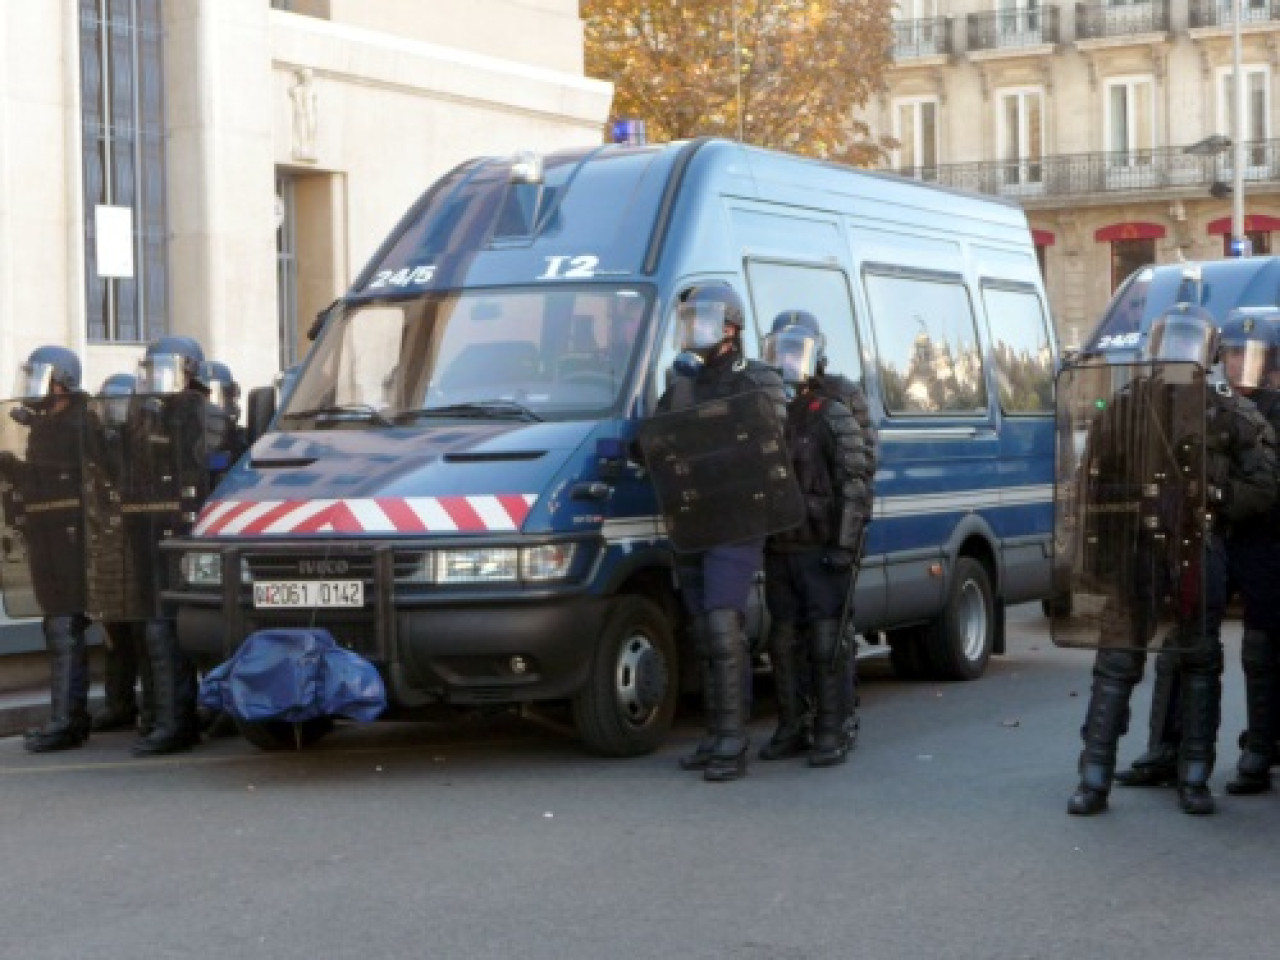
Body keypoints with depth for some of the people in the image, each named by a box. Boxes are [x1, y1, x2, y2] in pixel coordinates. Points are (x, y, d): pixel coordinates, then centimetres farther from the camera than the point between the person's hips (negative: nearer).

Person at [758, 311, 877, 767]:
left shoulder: (836, 410, -8)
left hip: (824, 549, -6)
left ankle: (833, 733, 0)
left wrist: (845, 545, -19)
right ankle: (791, 730, 18)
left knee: (827, 642, -6)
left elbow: (855, 482, -13)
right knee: (783, 642, 9)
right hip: (779, 549, 6)